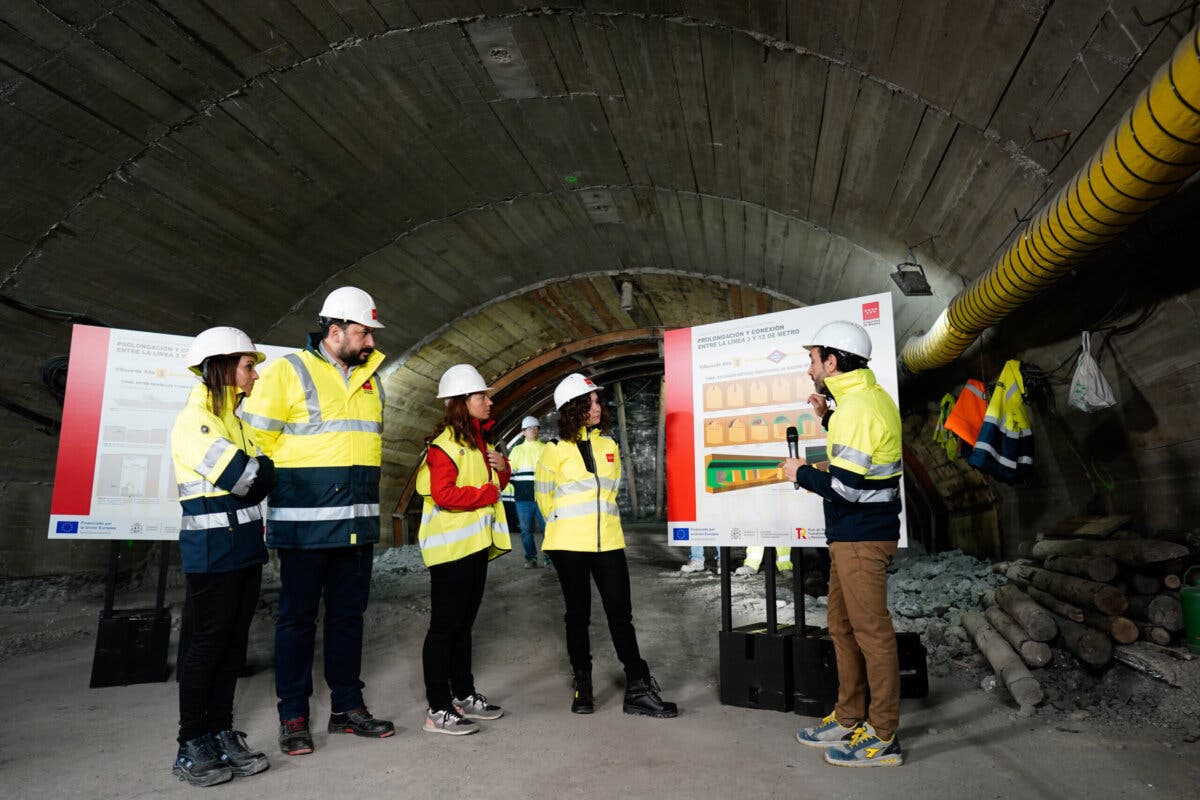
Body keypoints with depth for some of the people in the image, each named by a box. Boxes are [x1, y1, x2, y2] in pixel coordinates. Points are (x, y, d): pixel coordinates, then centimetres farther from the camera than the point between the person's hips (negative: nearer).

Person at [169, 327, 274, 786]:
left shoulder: (234, 419, 15)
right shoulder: (194, 419, -12)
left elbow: (255, 484, 13)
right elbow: (241, 477, -21)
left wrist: (257, 473, -8)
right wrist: (271, 466, -4)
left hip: (244, 547, 8)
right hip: (212, 551, -8)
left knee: (233, 645, 12)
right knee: (206, 646, 1)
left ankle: (221, 735, 23)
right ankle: (190, 749, 14)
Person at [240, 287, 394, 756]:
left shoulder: (371, 378, 13)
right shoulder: (288, 371, -5)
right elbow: (257, 436, -7)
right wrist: (291, 480, -3)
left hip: (358, 521, 6)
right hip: (304, 522, -5)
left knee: (348, 615, 13)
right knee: (298, 617, 6)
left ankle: (347, 707, 25)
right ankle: (293, 717, 19)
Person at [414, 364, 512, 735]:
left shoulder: (479, 439, 15)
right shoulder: (446, 442, -13)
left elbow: (494, 482, 23)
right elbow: (443, 494, -24)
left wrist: (502, 467, 1)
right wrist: (488, 492, -15)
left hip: (476, 542, 9)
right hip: (451, 545, -9)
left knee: (463, 622, 17)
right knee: (445, 626, -2)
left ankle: (464, 694, 28)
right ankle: (438, 709, 7)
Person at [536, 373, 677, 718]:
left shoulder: (608, 446, 7)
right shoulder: (555, 450, -6)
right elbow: (544, 496, 5)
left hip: (608, 541, 3)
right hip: (569, 545, -3)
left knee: (621, 612, 3)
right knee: (578, 614, 9)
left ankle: (638, 689, 11)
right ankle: (582, 685, 25)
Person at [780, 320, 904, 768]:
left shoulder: (857, 407, -20)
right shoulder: (872, 398, 12)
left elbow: (845, 486, -25)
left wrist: (801, 473, -9)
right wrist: (828, 418, 16)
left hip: (861, 538, -11)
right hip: (853, 535, 11)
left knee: (871, 631, 0)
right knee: (843, 626, 18)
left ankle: (882, 737, 13)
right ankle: (849, 719, 30)